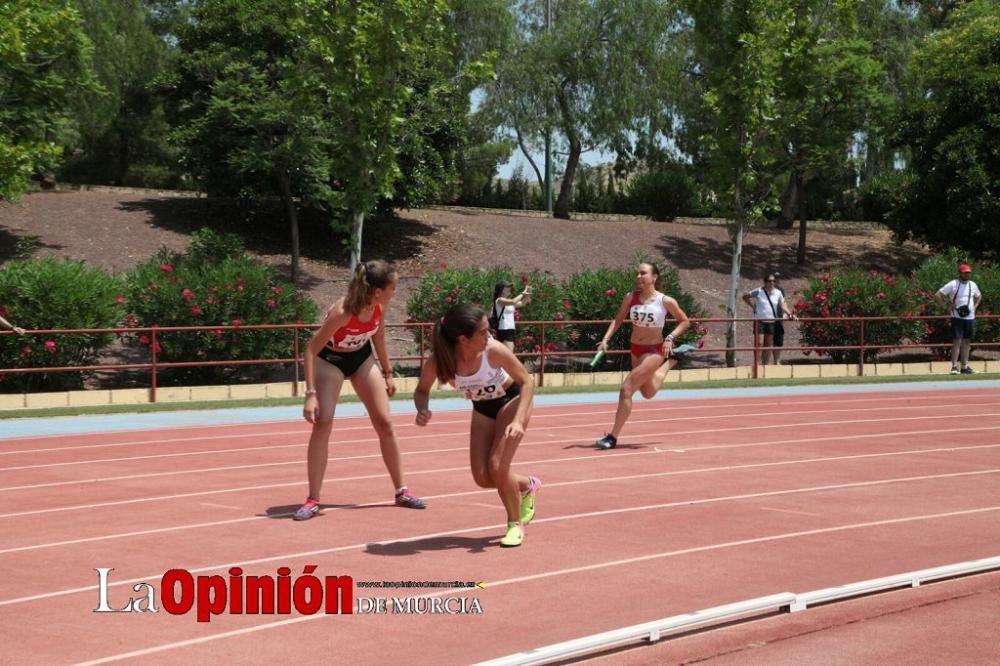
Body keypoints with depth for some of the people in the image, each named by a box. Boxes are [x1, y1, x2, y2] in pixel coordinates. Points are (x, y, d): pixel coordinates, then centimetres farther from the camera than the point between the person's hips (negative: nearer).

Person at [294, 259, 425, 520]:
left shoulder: (379, 307, -19)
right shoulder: (342, 312, -37)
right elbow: (312, 349, -33)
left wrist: (387, 373, 9)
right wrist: (311, 394, -38)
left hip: (361, 357, 5)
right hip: (330, 360, -5)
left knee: (384, 423, 2)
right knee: (322, 423, -18)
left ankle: (401, 491, 14)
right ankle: (313, 500, -11)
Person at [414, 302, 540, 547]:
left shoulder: (494, 350, -34)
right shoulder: (437, 362, -29)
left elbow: (526, 382, -22)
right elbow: (422, 391, -8)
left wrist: (518, 421, -33)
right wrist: (422, 410, -30)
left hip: (512, 401, -4)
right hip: (482, 409, 4)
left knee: (497, 466, -18)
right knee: (483, 478, 0)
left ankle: (515, 524, 6)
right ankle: (528, 486, 32)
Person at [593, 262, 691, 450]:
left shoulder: (666, 301, -14)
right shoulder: (631, 298, -5)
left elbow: (684, 322, -1)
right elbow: (618, 320, 2)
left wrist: (670, 337, -15)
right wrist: (605, 339, -12)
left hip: (654, 351, -6)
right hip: (636, 349, 6)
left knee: (627, 388, -17)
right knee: (648, 393, 23)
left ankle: (613, 437, -8)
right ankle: (670, 361, 50)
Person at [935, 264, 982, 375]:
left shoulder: (973, 285, 10)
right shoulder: (953, 285, -7)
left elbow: (979, 296, 29)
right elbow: (937, 295, -8)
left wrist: (975, 307, 14)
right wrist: (946, 306, -11)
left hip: (970, 317, 5)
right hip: (957, 317, -5)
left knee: (966, 342, 8)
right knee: (957, 341, -10)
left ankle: (965, 366, 12)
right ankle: (954, 367, -9)